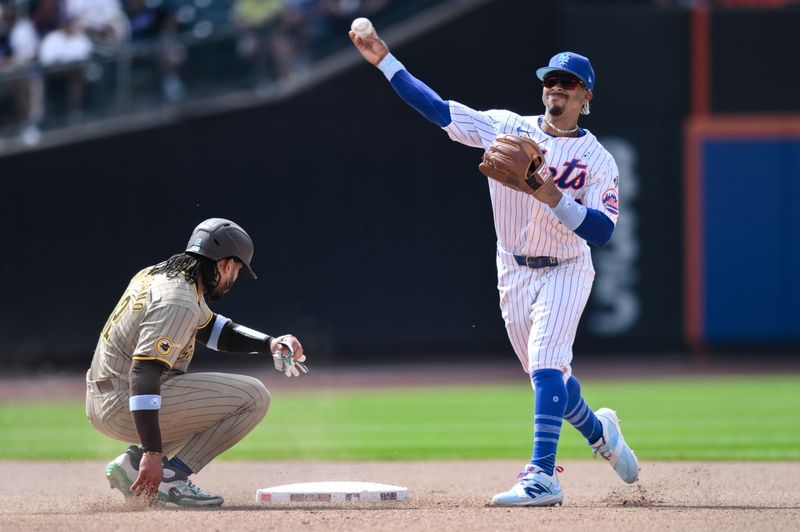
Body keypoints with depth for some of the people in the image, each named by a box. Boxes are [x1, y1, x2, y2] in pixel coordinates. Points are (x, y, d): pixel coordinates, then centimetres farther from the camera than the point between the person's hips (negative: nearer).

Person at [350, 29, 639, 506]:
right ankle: (600, 432, 42)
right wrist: (385, 61, -12)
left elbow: (602, 231, -21)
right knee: (547, 375, 14)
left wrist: (554, 199, -35)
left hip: (567, 272, -4)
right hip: (515, 274, 4)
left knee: (546, 363, -22)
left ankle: (542, 476, -28)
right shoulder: (507, 128, -2)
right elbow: (438, 109, -6)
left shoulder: (598, 161, -10)